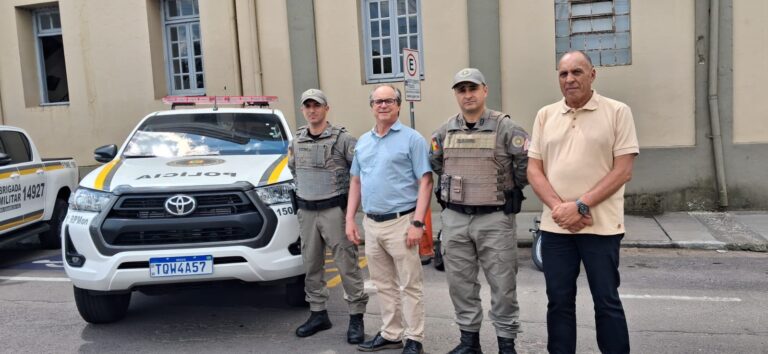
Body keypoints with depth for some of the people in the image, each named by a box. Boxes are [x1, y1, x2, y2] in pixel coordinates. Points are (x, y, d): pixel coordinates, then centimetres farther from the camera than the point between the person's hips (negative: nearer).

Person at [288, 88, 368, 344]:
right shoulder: (297, 141, 10)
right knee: (311, 265, 12)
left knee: (347, 264, -3)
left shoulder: (342, 138, -7)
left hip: (334, 209, -5)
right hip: (306, 211, 6)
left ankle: (356, 316, 7)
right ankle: (318, 313, 25)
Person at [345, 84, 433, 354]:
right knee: (383, 284, 15)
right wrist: (350, 219, 10)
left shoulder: (412, 139, -5)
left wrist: (417, 223, -17)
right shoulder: (363, 142, 14)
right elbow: (356, 182, 18)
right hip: (371, 224, 6)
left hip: (400, 222, -6)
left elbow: (425, 183, -10)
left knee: (409, 285, 2)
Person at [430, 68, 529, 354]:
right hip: (454, 219, 4)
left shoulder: (505, 128, -8)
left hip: (495, 218, -4)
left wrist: (509, 189, 0)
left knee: (502, 284, 4)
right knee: (460, 283, 11)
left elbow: (529, 161, -8)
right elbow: (435, 164, 20)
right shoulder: (444, 132, 6)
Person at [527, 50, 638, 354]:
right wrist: (559, 207, -10)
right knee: (559, 302, 11)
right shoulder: (545, 115, 9)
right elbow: (534, 170, 5)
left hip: (601, 225, -3)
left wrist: (581, 206, -15)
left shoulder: (617, 112, -1)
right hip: (554, 226, 3)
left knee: (606, 302, 6)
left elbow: (623, 171, -8)